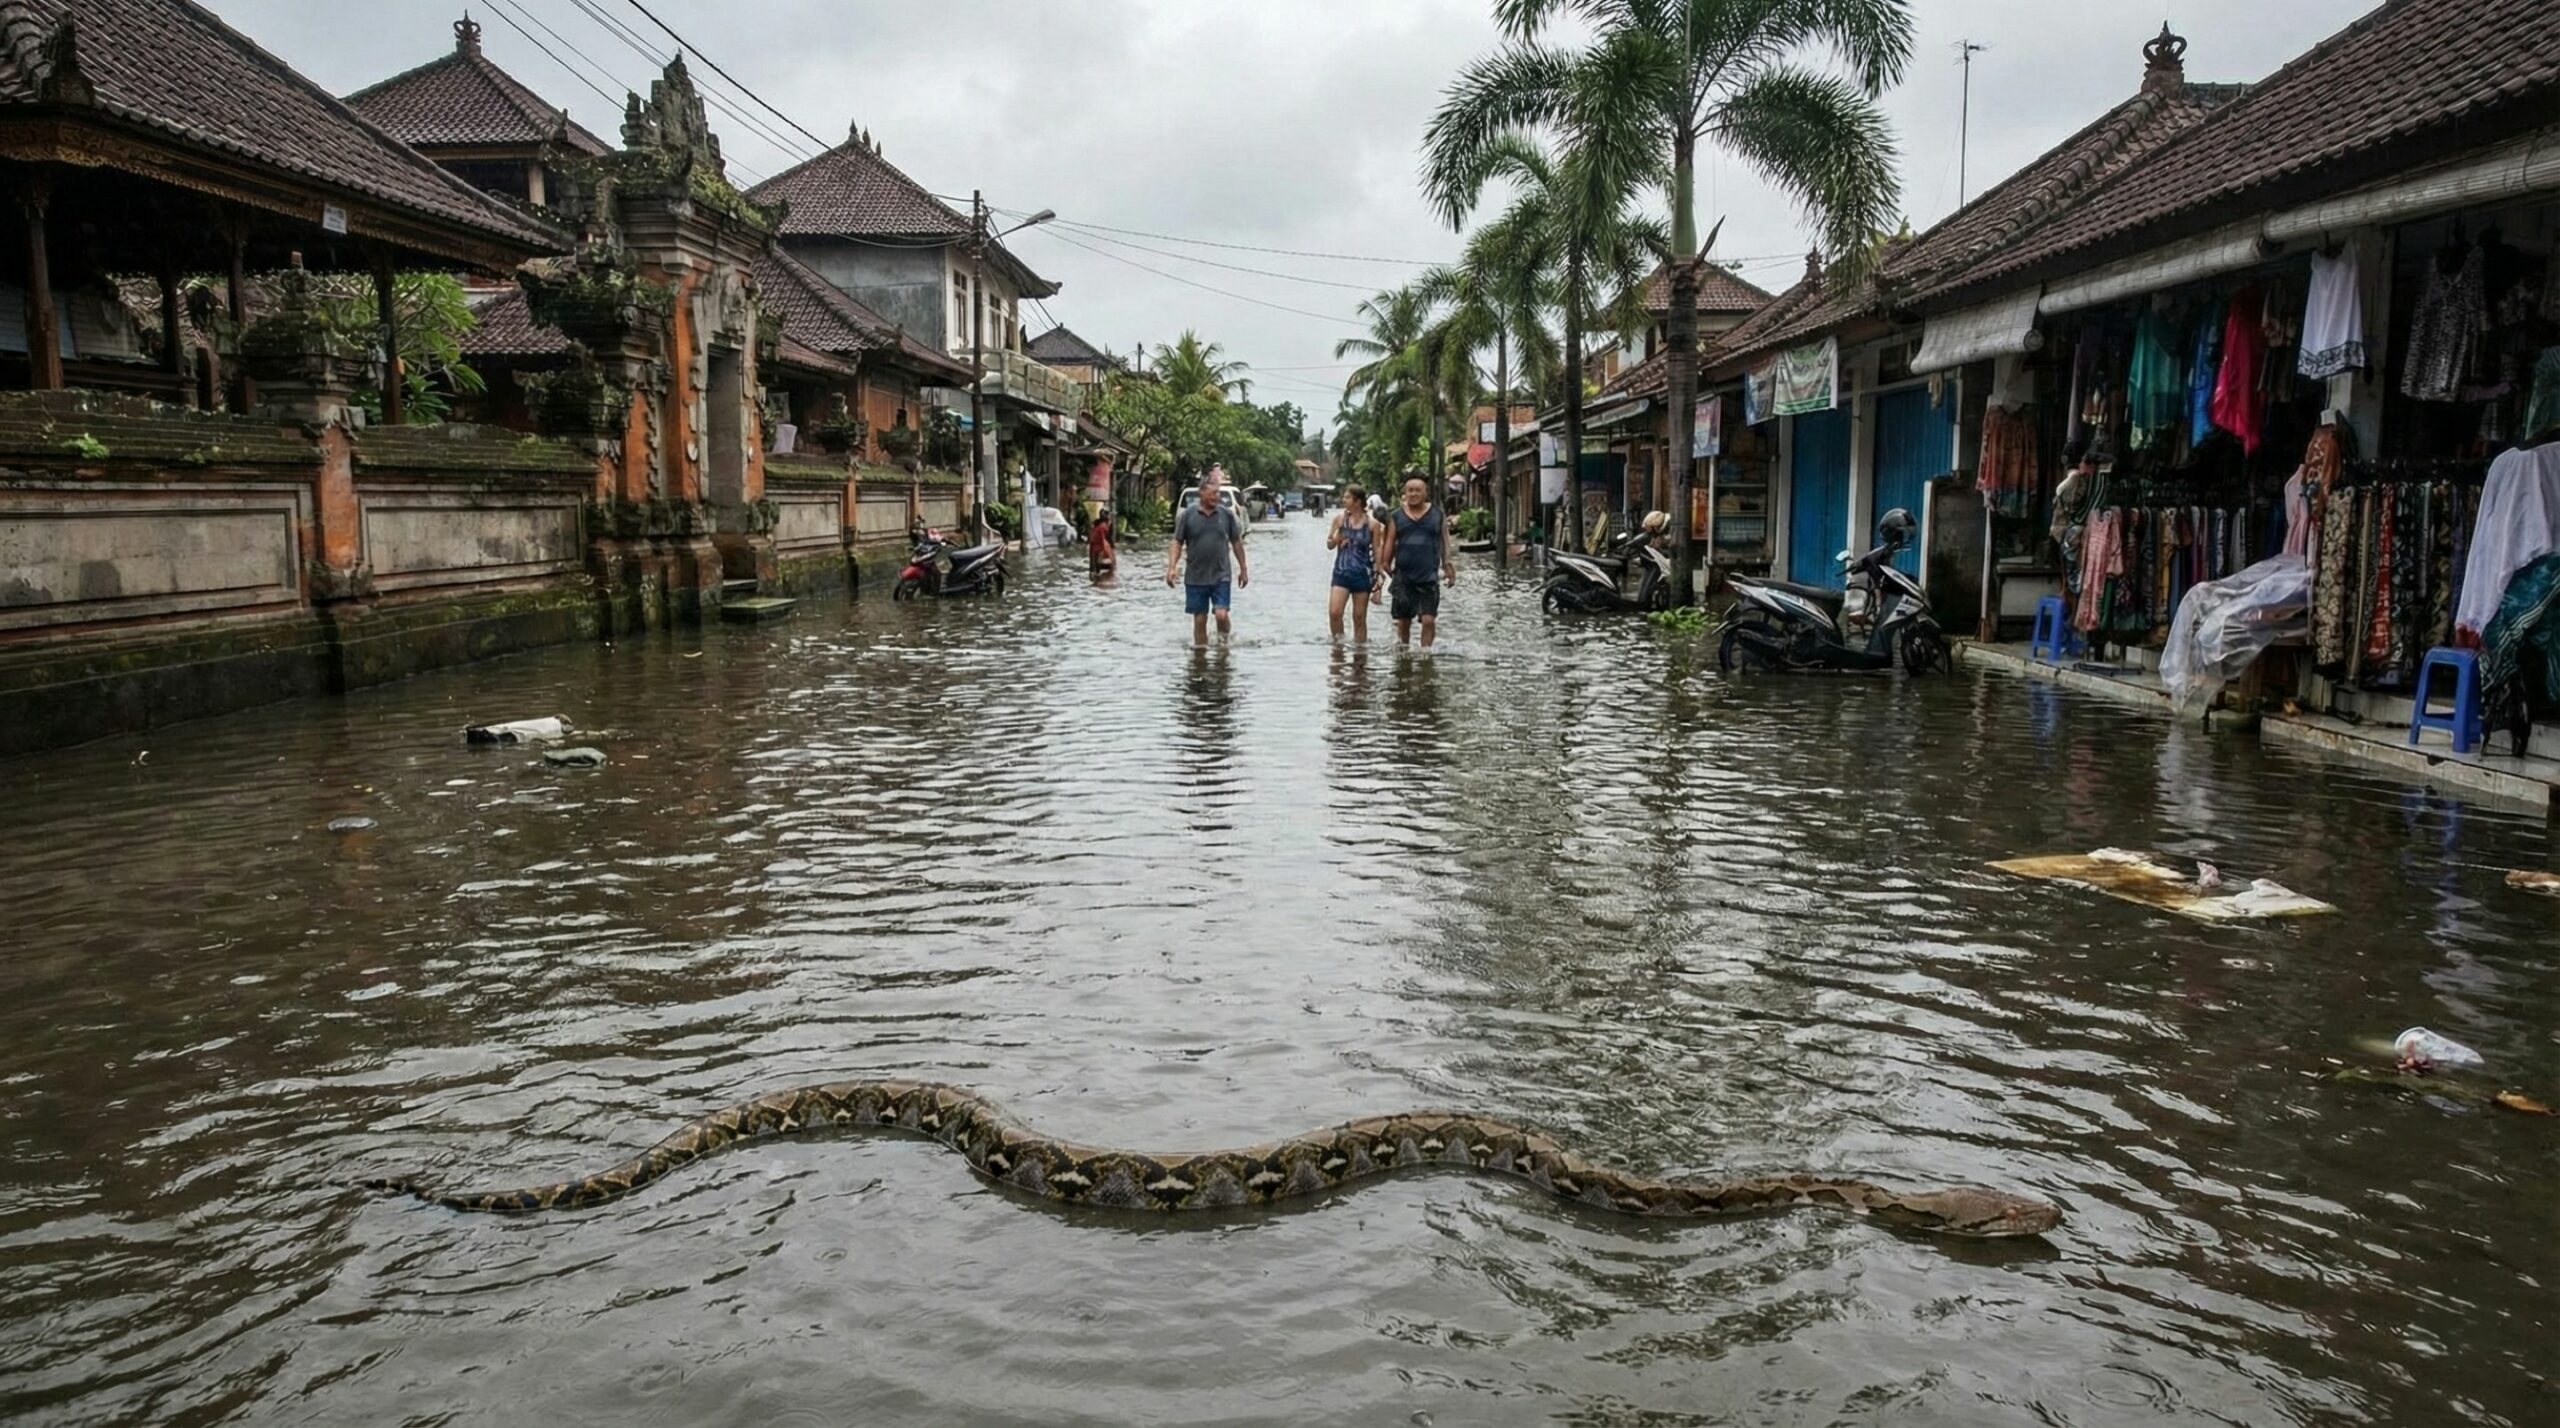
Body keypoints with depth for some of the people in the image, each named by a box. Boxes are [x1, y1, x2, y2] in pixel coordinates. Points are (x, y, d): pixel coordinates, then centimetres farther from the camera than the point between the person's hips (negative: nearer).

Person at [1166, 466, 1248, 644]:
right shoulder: (1188, 515, -2)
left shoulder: (1227, 514, 2)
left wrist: (1243, 570, 12)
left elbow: (1237, 543, 10)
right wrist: (1172, 567, -12)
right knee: (1199, 620, 5)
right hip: (1195, 578, 0)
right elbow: (1177, 543, 1)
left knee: (1221, 615, -12)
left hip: (1221, 576, 0)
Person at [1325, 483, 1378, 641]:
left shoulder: (1372, 524, -3)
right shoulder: (1339, 518, 2)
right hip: (1341, 573, 1)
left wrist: (1377, 581, -2)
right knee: (1334, 612, -13)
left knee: (1359, 618, 5)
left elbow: (1376, 552, 2)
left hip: (1362, 575, -1)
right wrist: (1336, 539, -13)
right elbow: (1329, 544, 11)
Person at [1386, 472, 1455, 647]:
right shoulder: (1396, 516, 5)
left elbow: (1444, 542, 9)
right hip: (1403, 577, 1)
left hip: (1429, 577, -1)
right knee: (1403, 620, 9)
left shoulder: (1438, 515, 4)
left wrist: (1448, 565, 3)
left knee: (1429, 620, -9)